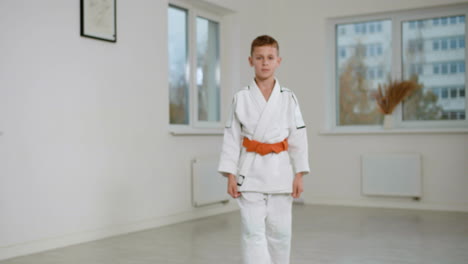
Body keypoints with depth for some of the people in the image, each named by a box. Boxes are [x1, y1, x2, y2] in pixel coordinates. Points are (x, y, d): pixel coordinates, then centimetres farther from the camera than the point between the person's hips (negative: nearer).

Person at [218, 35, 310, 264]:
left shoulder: (288, 98, 2)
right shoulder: (241, 98, 0)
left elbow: (298, 138, 3)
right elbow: (232, 138, 1)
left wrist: (299, 175, 0)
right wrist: (230, 175, -3)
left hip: (280, 173, 1)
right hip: (250, 174, -1)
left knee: (280, 232, 9)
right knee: (253, 232, -6)